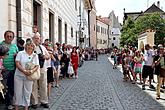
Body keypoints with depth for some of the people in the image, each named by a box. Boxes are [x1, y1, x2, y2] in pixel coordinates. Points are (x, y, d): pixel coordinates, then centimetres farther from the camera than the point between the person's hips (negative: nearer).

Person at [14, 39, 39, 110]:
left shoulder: (35, 55, 6)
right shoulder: (20, 53, 0)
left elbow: (37, 66, 2)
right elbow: (17, 64, -8)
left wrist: (32, 71, -18)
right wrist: (24, 71, -20)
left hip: (29, 77, 1)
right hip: (19, 76, -1)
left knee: (27, 92, 7)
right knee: (18, 92, 5)